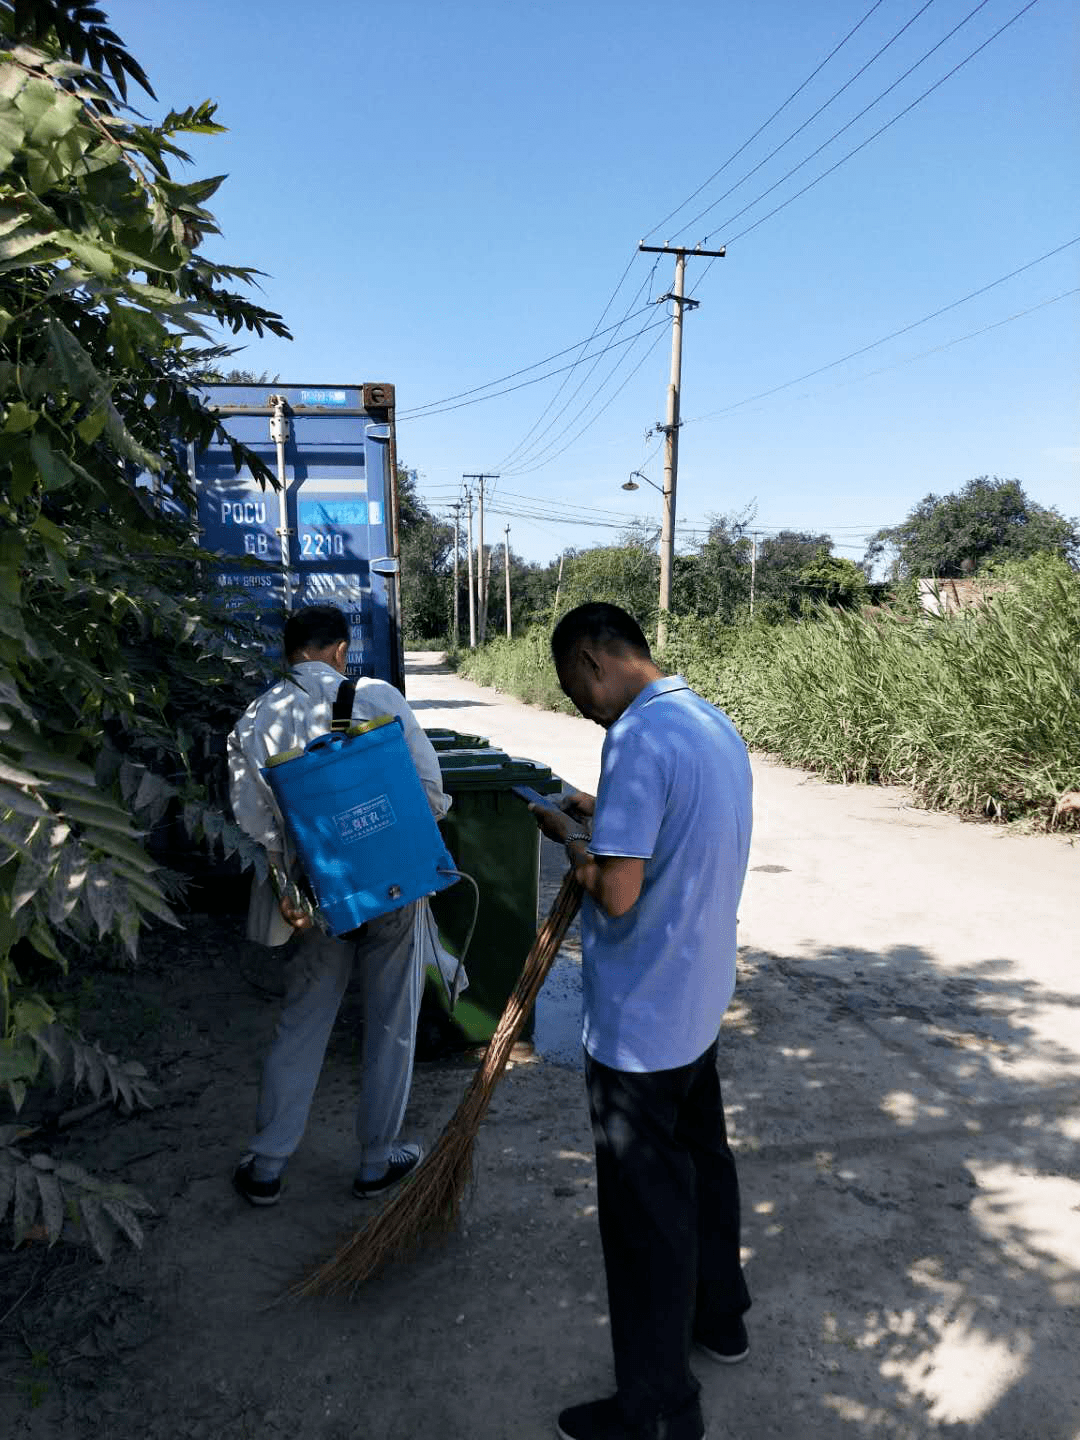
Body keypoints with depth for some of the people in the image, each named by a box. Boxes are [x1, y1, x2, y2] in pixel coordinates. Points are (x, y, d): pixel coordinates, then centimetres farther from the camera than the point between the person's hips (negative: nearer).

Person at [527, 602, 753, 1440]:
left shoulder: (639, 739, -25)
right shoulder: (714, 723, 4)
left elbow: (616, 893, -28)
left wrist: (571, 836, -11)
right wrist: (606, 821, 10)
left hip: (640, 1024, -9)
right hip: (699, 998, 9)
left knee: (645, 1213, 7)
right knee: (701, 1159, 26)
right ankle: (718, 1317, 48)